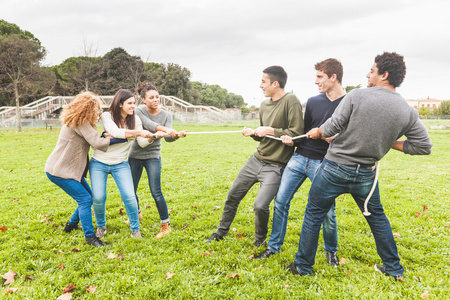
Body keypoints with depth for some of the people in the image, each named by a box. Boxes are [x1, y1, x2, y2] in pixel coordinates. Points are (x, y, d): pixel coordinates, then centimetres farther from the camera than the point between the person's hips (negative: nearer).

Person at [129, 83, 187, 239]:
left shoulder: (166, 115, -3)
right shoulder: (138, 111, -8)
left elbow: (168, 137, -17)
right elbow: (148, 124, -29)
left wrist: (176, 135, -42)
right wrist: (165, 130, -47)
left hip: (153, 157, -1)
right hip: (135, 155, 1)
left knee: (156, 192, -10)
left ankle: (165, 225, 3)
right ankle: (137, 213, 40)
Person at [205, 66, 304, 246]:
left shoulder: (291, 102, -14)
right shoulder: (264, 104, 10)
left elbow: (297, 133, -20)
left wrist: (271, 131, -17)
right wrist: (254, 133, -1)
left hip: (275, 166, -7)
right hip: (257, 159, 8)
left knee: (260, 205, -16)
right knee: (233, 195, 13)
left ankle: (260, 241, 16)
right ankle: (221, 232, 35)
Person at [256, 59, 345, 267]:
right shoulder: (313, 102, 10)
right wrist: (291, 139, -2)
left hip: (323, 163, -4)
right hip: (299, 157, 5)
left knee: (327, 211, -2)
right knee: (280, 201, 4)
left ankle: (331, 251, 26)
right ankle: (274, 246, 21)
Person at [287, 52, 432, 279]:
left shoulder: (357, 96, -15)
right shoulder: (408, 112, -3)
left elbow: (331, 128, -15)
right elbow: (424, 146, 1)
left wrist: (316, 132, 6)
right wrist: (389, 143, 10)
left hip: (335, 168, -3)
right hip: (366, 174, 4)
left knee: (313, 215, 12)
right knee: (376, 216, 25)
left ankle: (302, 266, 23)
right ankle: (394, 269, 36)